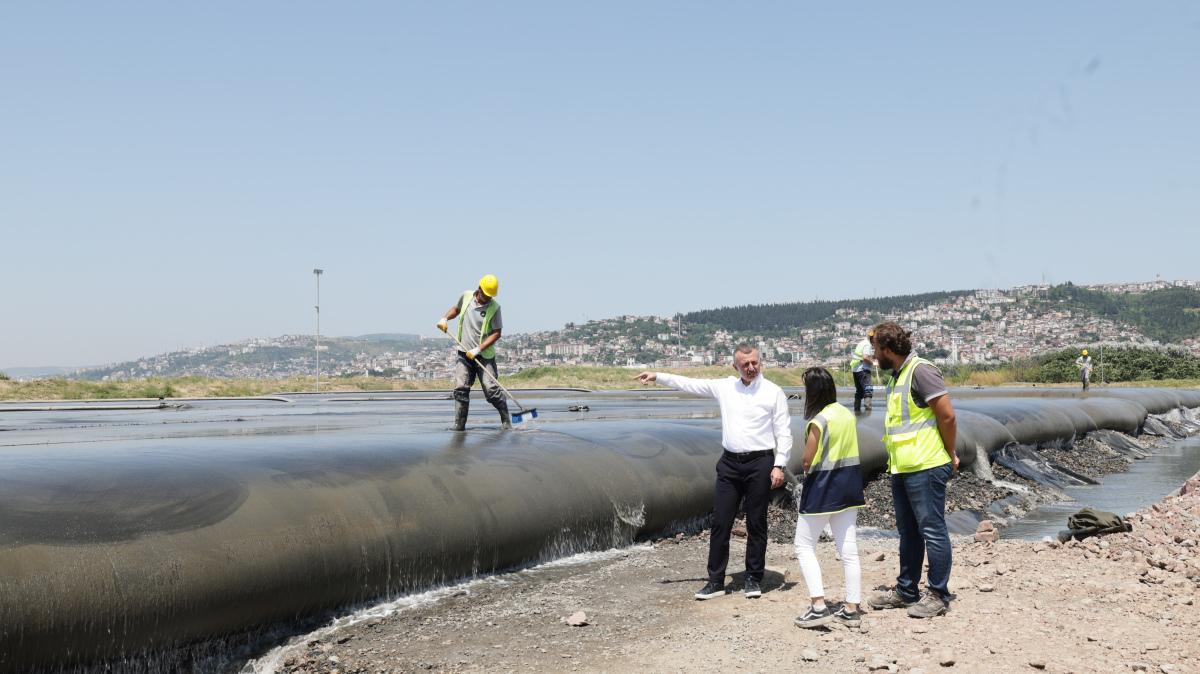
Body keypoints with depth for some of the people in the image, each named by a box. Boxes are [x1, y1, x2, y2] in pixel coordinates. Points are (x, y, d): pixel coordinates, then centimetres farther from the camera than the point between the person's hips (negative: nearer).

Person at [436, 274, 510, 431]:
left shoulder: (494, 307, -10)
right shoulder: (466, 296, 2)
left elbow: (496, 333, -12)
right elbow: (456, 308, 24)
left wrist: (478, 349, -19)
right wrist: (445, 319, 4)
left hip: (484, 355, -3)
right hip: (464, 354, 3)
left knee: (491, 390, -7)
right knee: (460, 389, -4)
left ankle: (506, 419, 9)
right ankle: (459, 424, 1)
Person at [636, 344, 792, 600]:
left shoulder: (773, 392, -2)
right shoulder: (725, 387, 8)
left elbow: (784, 433, -3)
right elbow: (690, 384, 15)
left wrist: (779, 466, -11)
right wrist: (658, 376, 12)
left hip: (760, 463, -3)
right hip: (729, 463, 4)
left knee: (756, 524, 4)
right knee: (720, 522, 2)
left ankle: (753, 579, 15)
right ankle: (715, 581, 8)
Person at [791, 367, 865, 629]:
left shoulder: (818, 421, -18)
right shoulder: (848, 414, 4)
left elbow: (807, 461, -16)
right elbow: (850, 450, 10)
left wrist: (807, 469, 6)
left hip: (823, 488, -7)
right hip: (849, 484, 7)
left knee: (804, 546, 4)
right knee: (849, 549, 8)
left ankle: (819, 607, -6)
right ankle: (851, 609, 12)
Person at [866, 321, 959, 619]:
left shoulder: (920, 370, -14)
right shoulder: (898, 376, 16)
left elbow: (947, 415, -16)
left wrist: (950, 454, -8)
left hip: (925, 467, -10)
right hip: (902, 468, 10)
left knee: (932, 530, -2)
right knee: (908, 532, 17)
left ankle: (938, 595, 5)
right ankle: (906, 591, 26)